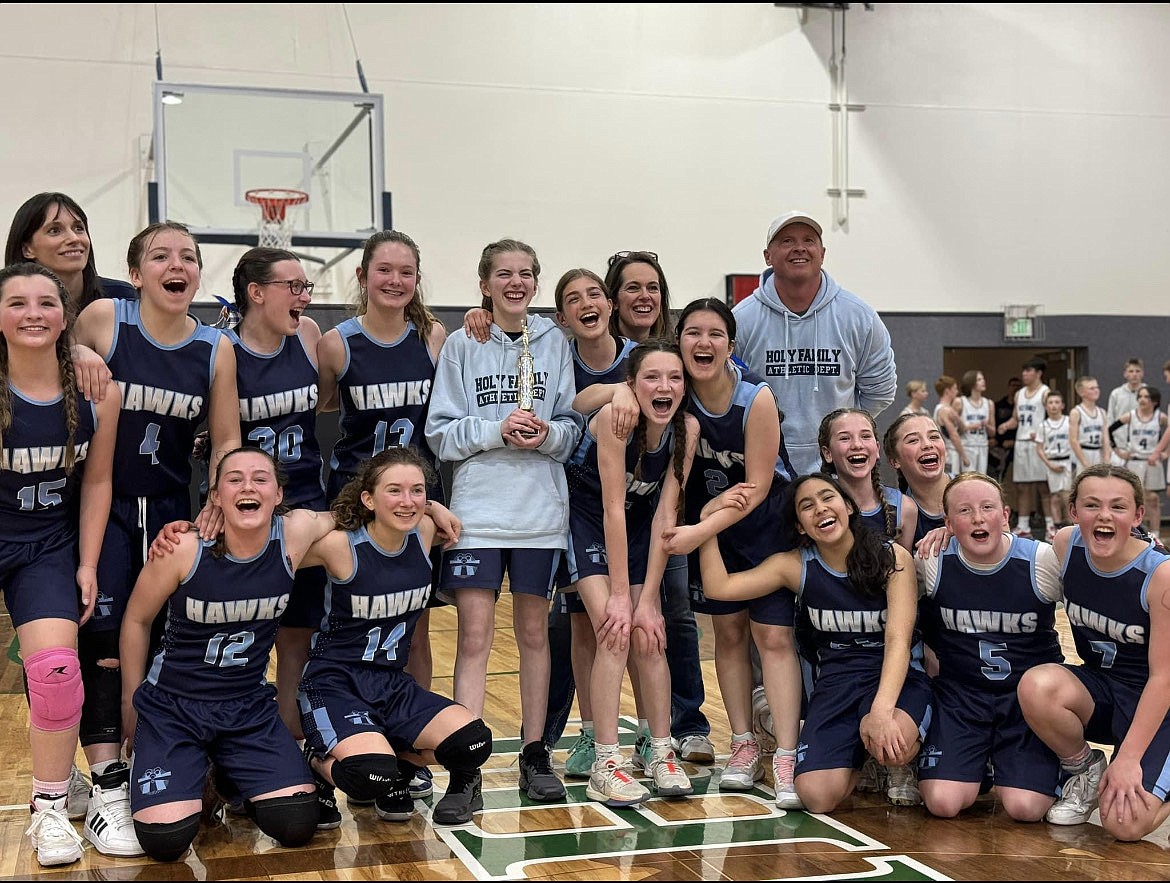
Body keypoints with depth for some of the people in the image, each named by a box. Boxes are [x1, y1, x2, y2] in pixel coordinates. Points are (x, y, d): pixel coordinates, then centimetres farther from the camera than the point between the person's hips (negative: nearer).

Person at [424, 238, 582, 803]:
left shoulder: (553, 342, 7)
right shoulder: (462, 346, 3)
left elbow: (573, 428, 7)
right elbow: (440, 434, -1)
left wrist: (547, 434, -13)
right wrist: (498, 430, -14)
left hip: (542, 508, 2)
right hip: (477, 508, -2)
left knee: (534, 632, 10)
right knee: (475, 636, -6)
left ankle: (535, 756, 20)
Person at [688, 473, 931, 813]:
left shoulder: (893, 557, -7)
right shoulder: (795, 566, 1)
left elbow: (898, 639, -17)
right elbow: (718, 587, -6)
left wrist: (881, 710, -31)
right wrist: (709, 518, -13)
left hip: (897, 675, -3)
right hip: (836, 680, 3)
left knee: (894, 743, -39)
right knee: (816, 797, -19)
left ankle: (902, 767, 2)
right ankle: (856, 755, 17)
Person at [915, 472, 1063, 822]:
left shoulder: (1046, 561, -13)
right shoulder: (931, 564, -9)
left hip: (1030, 696, -1)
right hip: (960, 693, 1)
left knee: (1025, 807, -18)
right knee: (943, 803, -16)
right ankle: (978, 767, 19)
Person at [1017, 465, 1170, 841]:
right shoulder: (1065, 545, -10)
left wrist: (1128, 758, -23)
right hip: (1098, 689, 5)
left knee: (1125, 824, -24)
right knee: (1036, 686, -30)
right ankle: (1083, 769, 0)